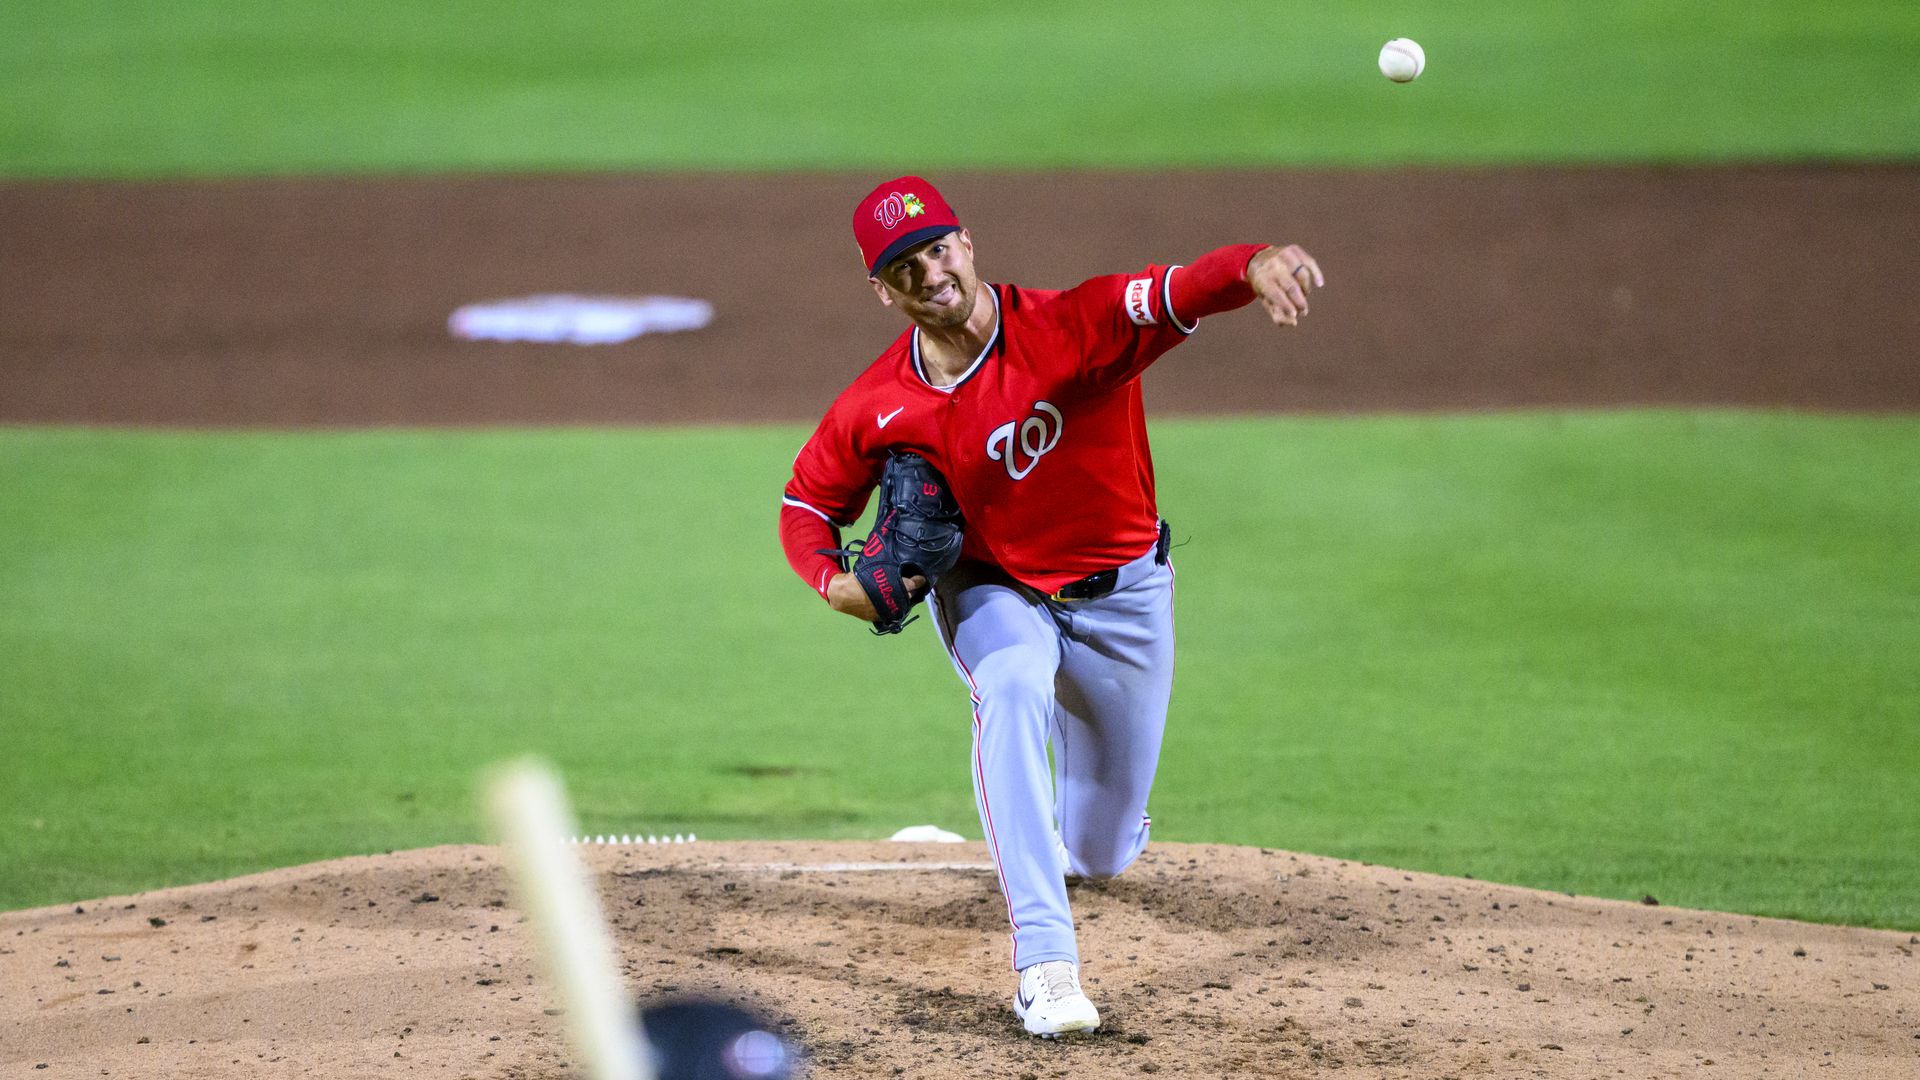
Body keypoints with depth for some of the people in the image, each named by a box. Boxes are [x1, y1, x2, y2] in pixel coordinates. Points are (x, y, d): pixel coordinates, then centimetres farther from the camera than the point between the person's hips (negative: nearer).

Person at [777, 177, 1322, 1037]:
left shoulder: (1071, 328, -27)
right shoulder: (876, 408, -17)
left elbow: (1180, 292, -46)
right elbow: (808, 503, 1)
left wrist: (1255, 267, -69)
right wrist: (833, 583, -21)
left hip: (1120, 593, 0)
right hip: (989, 591, 0)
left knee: (1101, 853, 10)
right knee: (1011, 689, -38)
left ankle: (1097, 826, 54)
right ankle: (1045, 961, -40)